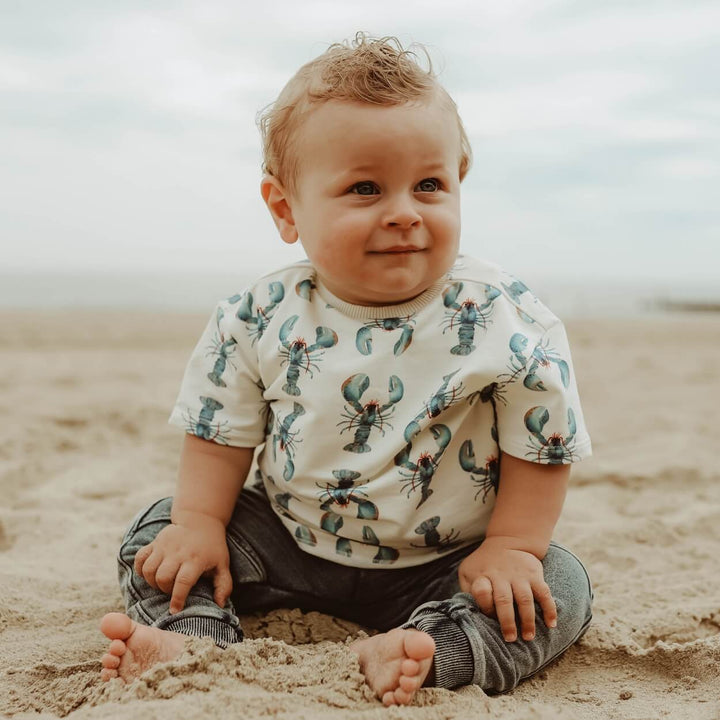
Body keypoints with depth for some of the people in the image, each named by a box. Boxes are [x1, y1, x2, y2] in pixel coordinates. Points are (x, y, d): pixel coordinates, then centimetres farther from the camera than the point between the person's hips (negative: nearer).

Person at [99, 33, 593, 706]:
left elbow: (542, 443, -11)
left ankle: (408, 652, -34)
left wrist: (510, 547, -15)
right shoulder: (260, 319, -12)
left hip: (440, 563, -1)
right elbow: (222, 430, 0)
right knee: (157, 533, -3)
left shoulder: (507, 322, -19)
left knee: (560, 588, -22)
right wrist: (198, 523, -5)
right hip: (285, 539, 2)